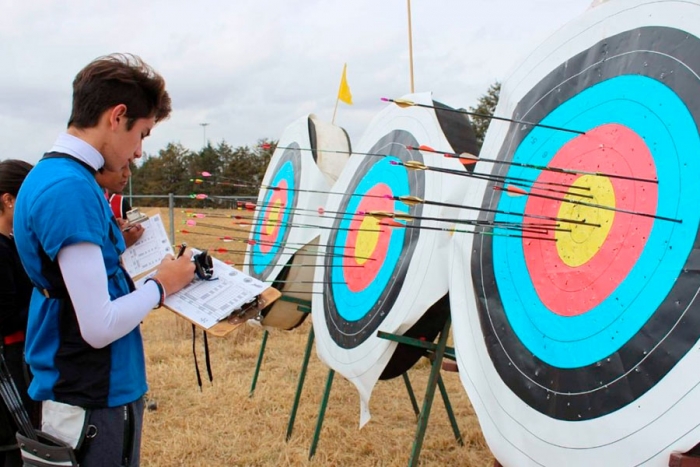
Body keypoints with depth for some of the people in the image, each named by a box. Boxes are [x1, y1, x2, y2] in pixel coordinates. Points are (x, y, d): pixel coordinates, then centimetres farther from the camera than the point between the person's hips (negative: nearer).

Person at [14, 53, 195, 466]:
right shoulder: (72, 189, -23)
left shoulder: (48, 175, 7)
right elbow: (100, 326, -25)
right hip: (96, 405, -9)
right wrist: (161, 285, -10)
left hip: (80, 392, 9)